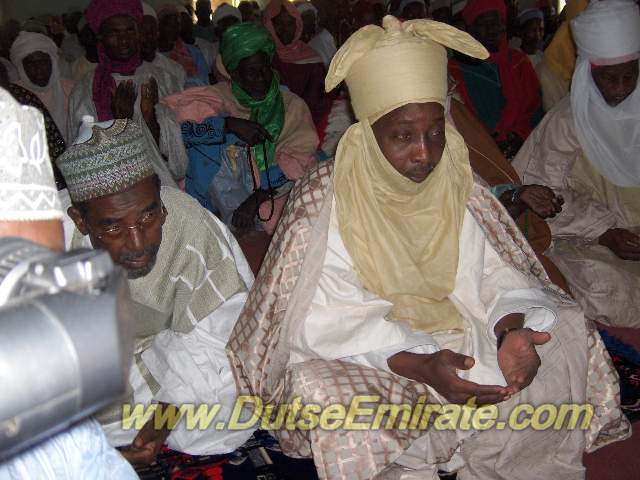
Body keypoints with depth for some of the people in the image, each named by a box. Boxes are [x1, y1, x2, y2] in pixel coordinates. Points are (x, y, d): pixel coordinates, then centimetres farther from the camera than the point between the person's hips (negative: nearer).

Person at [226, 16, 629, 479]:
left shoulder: (461, 191, -3)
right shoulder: (324, 202, -16)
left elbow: (500, 278, -4)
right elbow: (327, 319, -21)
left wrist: (512, 330, -29)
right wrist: (419, 365, -35)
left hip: (455, 338, 4)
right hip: (360, 357, -4)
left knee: (565, 330, -9)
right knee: (320, 389, -34)